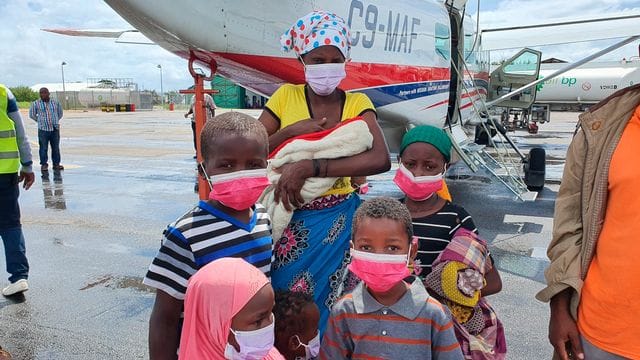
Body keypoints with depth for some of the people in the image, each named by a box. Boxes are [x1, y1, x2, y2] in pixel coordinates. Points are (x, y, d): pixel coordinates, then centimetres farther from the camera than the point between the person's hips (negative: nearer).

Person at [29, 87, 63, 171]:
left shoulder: (55, 102, 6)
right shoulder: (35, 104, 0)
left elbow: (60, 113, 20)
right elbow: (32, 115, 11)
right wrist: (40, 121, 9)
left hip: (55, 129, 2)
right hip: (43, 130, -2)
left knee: (56, 148, 5)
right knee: (43, 148, -1)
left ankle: (56, 164, 14)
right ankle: (44, 164, 9)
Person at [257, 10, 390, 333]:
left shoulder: (357, 103, -3)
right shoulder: (286, 96, 0)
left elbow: (381, 160, -20)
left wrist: (310, 166, -26)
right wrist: (292, 130, -16)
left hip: (336, 221, -1)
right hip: (291, 219, 1)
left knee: (325, 300, 10)